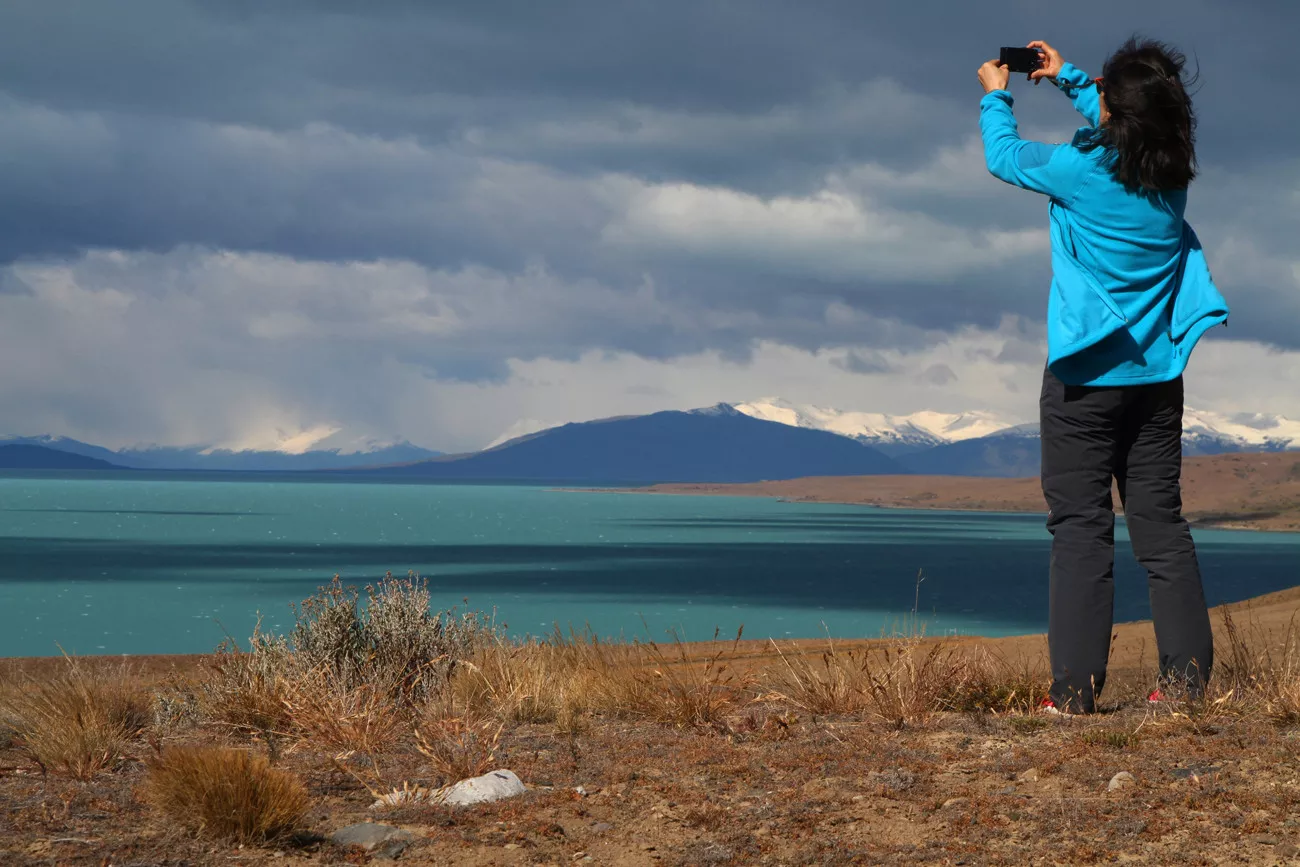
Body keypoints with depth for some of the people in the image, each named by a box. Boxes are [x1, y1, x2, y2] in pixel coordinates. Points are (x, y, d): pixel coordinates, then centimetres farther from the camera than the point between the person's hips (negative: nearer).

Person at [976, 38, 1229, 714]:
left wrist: (996, 97, 22)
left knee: (1081, 525, -3)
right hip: (1157, 374, 5)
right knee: (1160, 521, 9)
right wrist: (1067, 78, 34)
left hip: (1087, 374, -5)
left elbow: (1003, 156, 4)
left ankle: (1076, 686, -6)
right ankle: (1187, 673, 4)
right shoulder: (1173, 176, 2)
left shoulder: (1082, 169, -14)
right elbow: (1123, 132, 25)